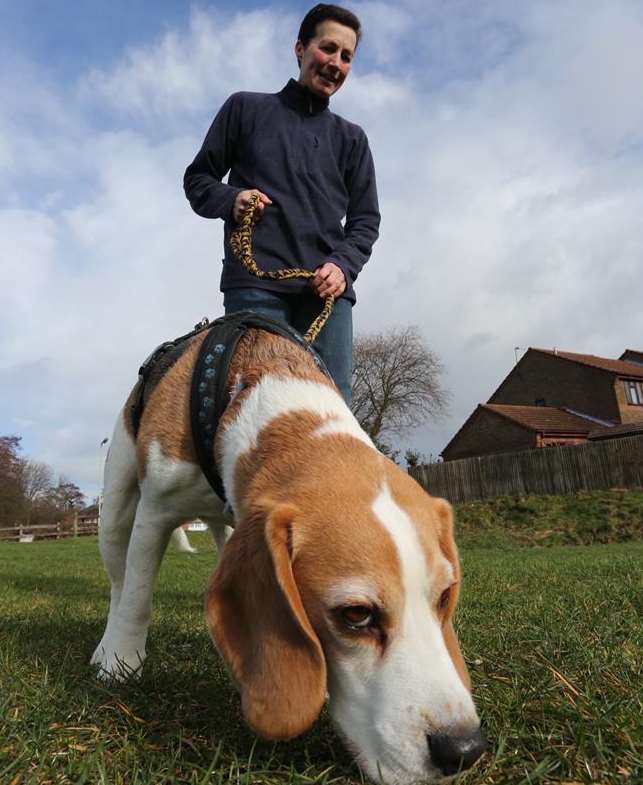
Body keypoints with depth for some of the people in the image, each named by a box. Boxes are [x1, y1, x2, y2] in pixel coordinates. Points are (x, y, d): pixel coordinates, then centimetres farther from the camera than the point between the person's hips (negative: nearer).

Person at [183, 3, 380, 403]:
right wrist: (230, 200, -5)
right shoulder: (246, 108, 18)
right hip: (255, 284, -2)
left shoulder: (351, 138, 24)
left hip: (327, 289, 3)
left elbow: (365, 219, 18)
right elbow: (198, 178, 18)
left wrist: (343, 264, -3)